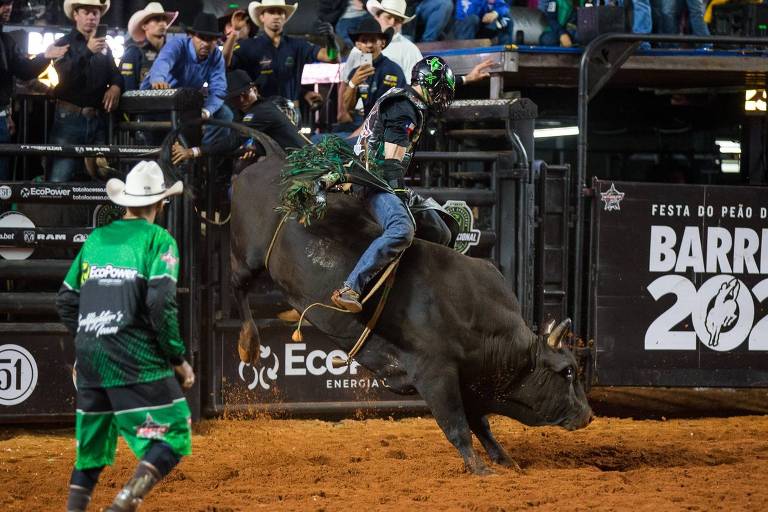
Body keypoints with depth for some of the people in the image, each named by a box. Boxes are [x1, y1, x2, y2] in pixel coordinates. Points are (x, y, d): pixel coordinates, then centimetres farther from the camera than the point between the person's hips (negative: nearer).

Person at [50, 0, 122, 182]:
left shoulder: (105, 47, 18)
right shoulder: (63, 44, 1)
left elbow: (115, 74, 18)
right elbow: (62, 77, -15)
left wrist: (116, 86, -7)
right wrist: (88, 51, -26)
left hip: (98, 121, 5)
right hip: (70, 118, -5)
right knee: (60, 179, -11)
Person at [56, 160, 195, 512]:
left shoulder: (96, 239, 14)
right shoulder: (158, 240, -2)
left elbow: (66, 301, 15)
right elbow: (161, 304, -13)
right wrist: (179, 360, -5)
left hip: (89, 361, 6)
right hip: (136, 362, -6)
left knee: (91, 447, 17)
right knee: (173, 438, -5)